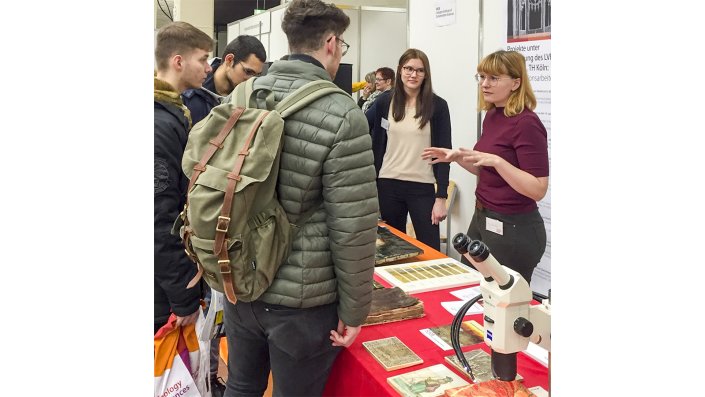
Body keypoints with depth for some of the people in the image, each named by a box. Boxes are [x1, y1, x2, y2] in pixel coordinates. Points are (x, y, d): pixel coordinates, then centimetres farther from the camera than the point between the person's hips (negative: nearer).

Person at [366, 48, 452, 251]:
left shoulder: (437, 105, -3)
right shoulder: (385, 100, 2)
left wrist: (441, 196, -9)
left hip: (423, 187, -2)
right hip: (388, 184, 2)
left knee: (430, 250, 0)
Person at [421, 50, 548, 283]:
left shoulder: (526, 124, -19)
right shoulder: (492, 116, 7)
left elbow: (537, 190, -23)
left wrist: (496, 160, -30)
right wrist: (458, 157, 4)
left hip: (514, 229, -9)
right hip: (482, 219, 9)